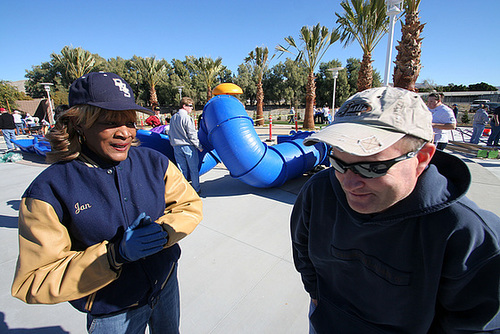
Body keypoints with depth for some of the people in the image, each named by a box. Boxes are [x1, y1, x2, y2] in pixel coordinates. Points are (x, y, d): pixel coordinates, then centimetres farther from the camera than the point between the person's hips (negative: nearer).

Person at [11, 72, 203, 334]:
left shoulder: (153, 162, -13)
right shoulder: (48, 191, -20)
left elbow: (190, 206, -6)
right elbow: (34, 284, -18)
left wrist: (162, 231, -25)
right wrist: (116, 254, -31)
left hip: (166, 282, 4)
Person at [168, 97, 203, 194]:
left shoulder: (173, 118, 11)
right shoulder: (187, 118, -12)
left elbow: (170, 134, 17)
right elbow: (192, 135, -14)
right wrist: (199, 147, -6)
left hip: (176, 147, 7)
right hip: (188, 146, -6)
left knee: (182, 169, 12)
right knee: (193, 169, 6)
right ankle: (196, 189, 15)